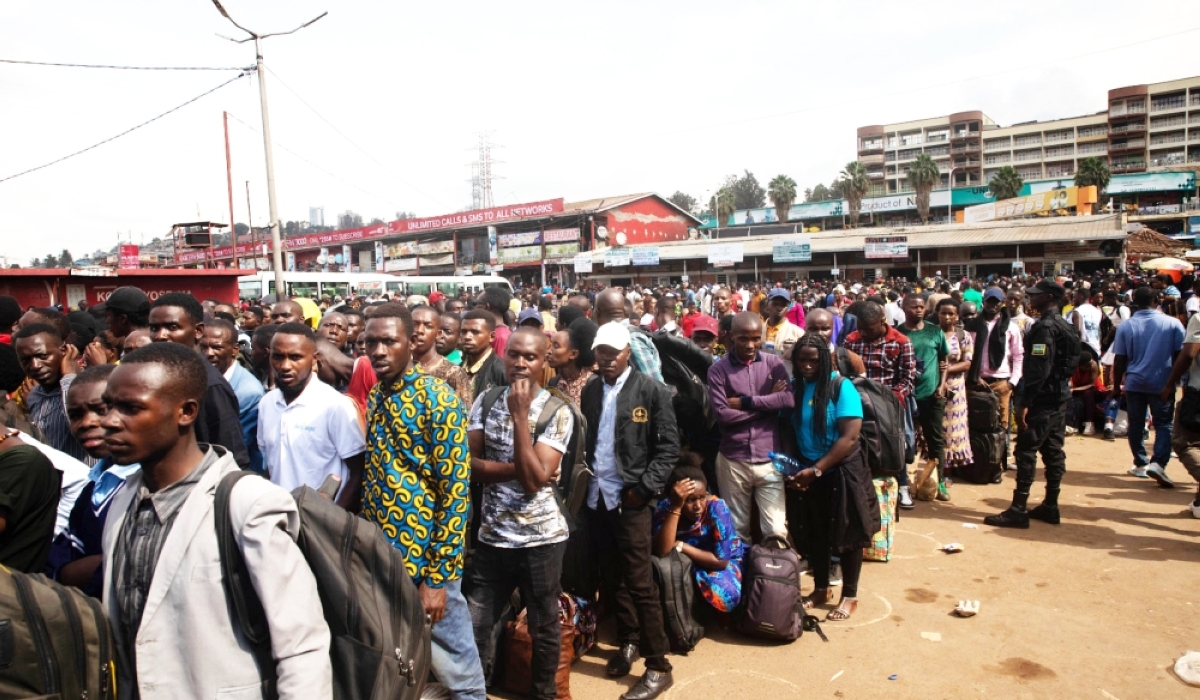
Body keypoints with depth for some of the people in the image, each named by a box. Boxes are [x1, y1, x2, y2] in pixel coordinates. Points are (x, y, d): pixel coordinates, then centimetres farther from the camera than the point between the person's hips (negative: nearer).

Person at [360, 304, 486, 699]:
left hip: (425, 561, -6)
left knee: (452, 663, 9)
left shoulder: (438, 399, -13)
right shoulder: (372, 398, 7)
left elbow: (456, 491, -16)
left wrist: (436, 576, -17)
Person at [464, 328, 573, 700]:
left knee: (544, 626, 15)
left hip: (541, 537, -2)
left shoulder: (558, 412, -11)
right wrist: (516, 469, -18)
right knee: (472, 626, 9)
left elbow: (535, 479, -20)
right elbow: (468, 463, -5)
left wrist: (520, 414, -23)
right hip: (491, 535, 3)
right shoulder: (486, 400, 0)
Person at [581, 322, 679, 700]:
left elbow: (669, 446, -7)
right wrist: (579, 481, 1)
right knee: (610, 577, 14)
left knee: (639, 582, -2)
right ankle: (628, 641, 34)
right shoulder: (590, 391, 8)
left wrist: (644, 487, -13)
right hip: (595, 497, 5)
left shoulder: (652, 390, -6)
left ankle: (658, 666, 10)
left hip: (629, 498, -5)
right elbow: (583, 440, 11)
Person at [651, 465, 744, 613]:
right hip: (685, 565, 3)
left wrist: (680, 546, -23)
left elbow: (720, 561, -25)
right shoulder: (664, 508, -21)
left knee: (725, 594, -33)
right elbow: (661, 551, -35)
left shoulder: (716, 507, -28)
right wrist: (675, 508, -41)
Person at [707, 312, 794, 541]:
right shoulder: (718, 369, -3)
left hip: (769, 459, 1)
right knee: (737, 529, 13)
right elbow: (722, 414, -13)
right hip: (733, 461, 0)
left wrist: (746, 402, -12)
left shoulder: (773, 363, 3)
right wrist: (768, 401, -10)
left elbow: (788, 399, -11)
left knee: (776, 531, 0)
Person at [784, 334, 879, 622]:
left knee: (847, 535, 8)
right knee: (815, 534, 16)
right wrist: (792, 466, -10)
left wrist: (816, 469, -21)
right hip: (807, 473, 5)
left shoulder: (841, 386, -16)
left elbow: (849, 437, -20)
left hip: (841, 472, -4)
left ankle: (850, 596, 24)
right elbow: (790, 431, 5)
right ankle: (820, 589, 33)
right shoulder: (795, 387, -1)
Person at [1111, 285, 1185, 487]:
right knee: (1163, 424, 7)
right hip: (1162, 383, -1)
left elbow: (1119, 361, -2)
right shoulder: (1173, 323, -4)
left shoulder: (1125, 326, -3)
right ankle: (1157, 463, -10)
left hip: (1134, 383, 1)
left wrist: (1116, 386, 6)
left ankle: (1140, 464, 17)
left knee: (1136, 424, 11)